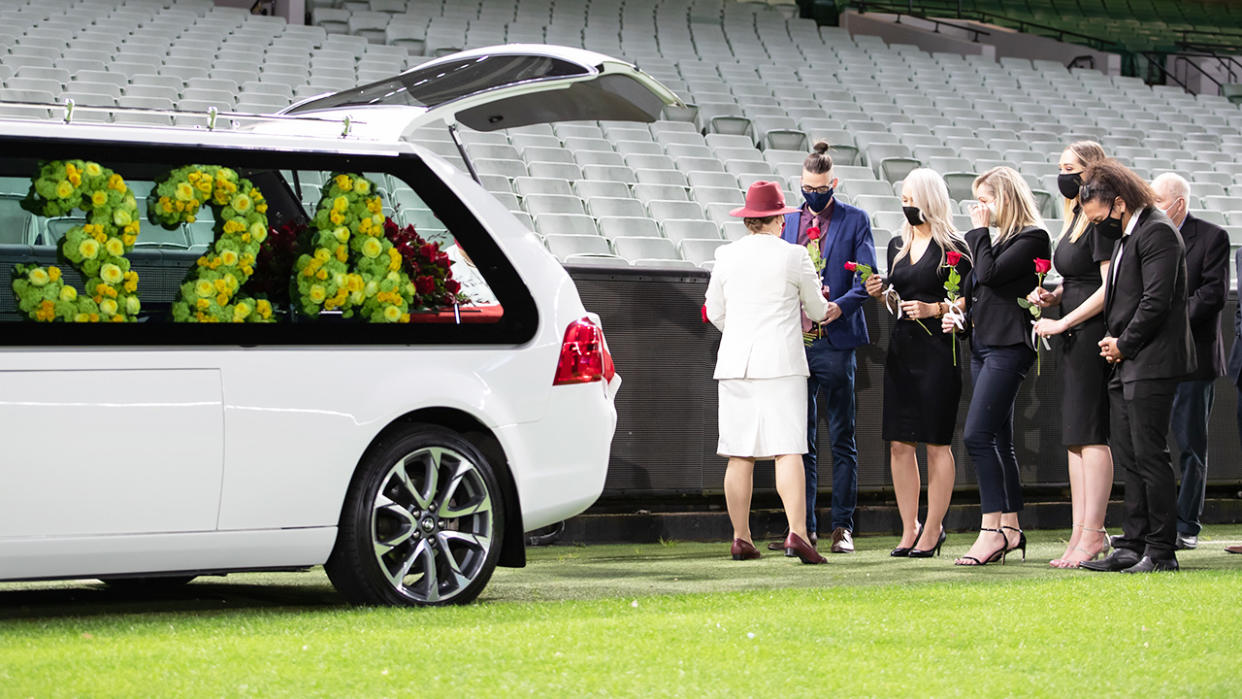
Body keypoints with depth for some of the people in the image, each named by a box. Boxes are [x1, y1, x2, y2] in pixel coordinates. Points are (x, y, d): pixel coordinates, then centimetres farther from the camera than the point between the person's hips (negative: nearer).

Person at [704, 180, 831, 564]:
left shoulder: (726, 255, 5)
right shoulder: (794, 256, -3)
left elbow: (715, 313, 14)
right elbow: (817, 310, 8)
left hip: (734, 362, 3)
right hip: (780, 362, -3)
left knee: (739, 456, 5)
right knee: (788, 450, -8)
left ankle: (741, 539, 7)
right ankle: (797, 532, -20)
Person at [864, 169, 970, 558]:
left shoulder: (953, 247, -4)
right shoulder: (897, 246, 15)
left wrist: (935, 309, -18)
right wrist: (879, 294, 3)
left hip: (938, 350, -6)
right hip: (901, 347, 6)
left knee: (937, 442, -2)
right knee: (899, 442, 3)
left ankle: (933, 530, 3)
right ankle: (909, 529, 9)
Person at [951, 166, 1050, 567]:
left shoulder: (1031, 239, -8)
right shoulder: (1000, 239, 19)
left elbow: (990, 274, -18)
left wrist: (980, 231, -7)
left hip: (1009, 347, -10)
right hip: (984, 345, 10)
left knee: (977, 435, -17)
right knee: (998, 441, 9)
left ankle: (992, 529, -18)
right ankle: (1010, 527, 12)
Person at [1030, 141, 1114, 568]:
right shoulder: (1077, 216, 17)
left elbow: (1109, 286, -19)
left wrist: (1062, 323, -16)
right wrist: (1052, 297, 7)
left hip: (1094, 333, -10)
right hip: (1075, 337, 10)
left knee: (1090, 434, -9)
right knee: (1076, 436, 8)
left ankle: (1093, 534, -8)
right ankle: (1080, 534, 9)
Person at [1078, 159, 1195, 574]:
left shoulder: (1157, 232, -12)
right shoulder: (1127, 236, 18)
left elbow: (1157, 301, -19)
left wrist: (1123, 344, -11)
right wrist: (1114, 342, 7)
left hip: (1152, 364, -10)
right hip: (1128, 366, 10)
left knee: (1150, 456, -9)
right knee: (1128, 458, 11)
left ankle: (1161, 552, -6)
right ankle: (1133, 545, 15)